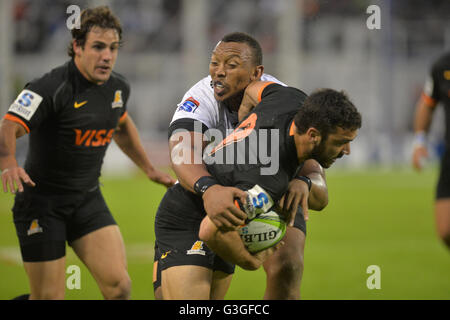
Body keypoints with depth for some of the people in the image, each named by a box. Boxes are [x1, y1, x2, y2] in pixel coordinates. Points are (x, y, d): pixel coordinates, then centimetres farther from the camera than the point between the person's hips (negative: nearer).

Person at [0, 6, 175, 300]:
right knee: (49, 297, -6)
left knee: (119, 286, -10)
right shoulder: (52, 88, -20)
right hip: (42, 202, -6)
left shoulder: (119, 88, 3)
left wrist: (149, 169, 30)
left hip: (88, 199, 6)